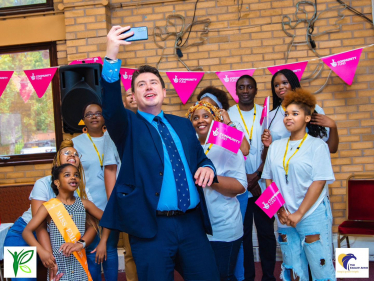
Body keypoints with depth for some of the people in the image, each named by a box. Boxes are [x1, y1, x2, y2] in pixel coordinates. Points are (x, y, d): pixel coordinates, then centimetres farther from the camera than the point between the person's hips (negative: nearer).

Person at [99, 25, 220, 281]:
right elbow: (111, 105, -16)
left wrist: (207, 167, -2)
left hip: (192, 224, 4)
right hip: (152, 227, -4)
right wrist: (112, 56, -29)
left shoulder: (183, 125, 17)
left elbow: (200, 158, 24)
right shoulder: (128, 125, 4)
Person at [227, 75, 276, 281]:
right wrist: (245, 178, -9)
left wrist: (257, 174, -10)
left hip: (263, 183, 1)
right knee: (243, 232, 5)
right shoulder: (228, 115, 1)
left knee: (266, 231, 5)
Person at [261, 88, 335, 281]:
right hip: (284, 218, 4)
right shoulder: (276, 146, 11)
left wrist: (299, 214, -14)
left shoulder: (317, 146, -3)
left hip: (313, 215, -4)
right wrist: (279, 210, -3)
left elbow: (319, 182, -10)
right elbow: (268, 179, 10)